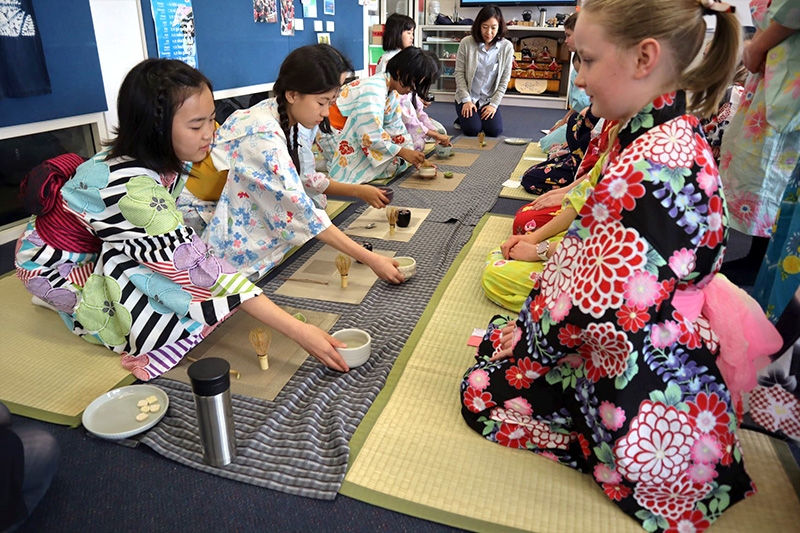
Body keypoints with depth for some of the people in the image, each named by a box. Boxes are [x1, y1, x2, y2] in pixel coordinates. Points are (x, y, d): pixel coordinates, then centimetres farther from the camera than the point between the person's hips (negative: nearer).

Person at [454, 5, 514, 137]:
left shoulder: (507, 47, -5)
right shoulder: (466, 43, -9)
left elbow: (504, 80, -2)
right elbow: (459, 73, -6)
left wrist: (494, 104, -9)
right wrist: (466, 100, -13)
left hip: (489, 99, 2)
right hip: (467, 97, -1)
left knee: (494, 130, -17)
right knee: (472, 129, -21)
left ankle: (482, 118, 17)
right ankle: (462, 119, 14)